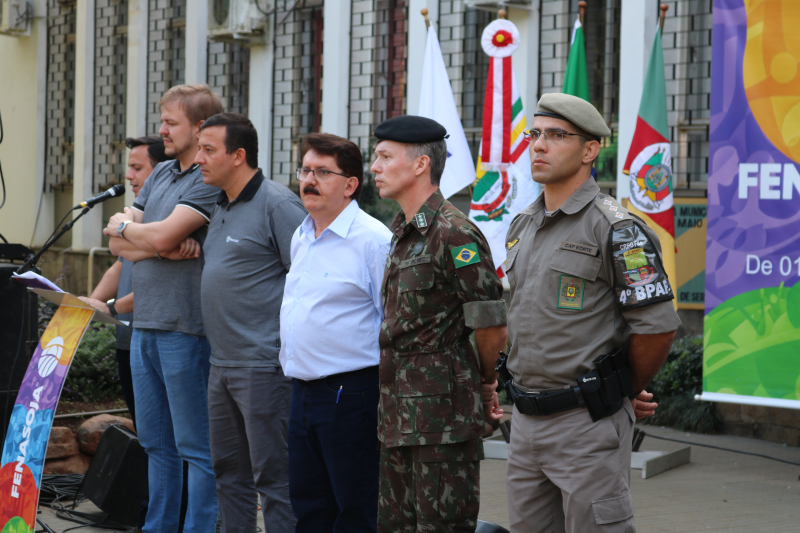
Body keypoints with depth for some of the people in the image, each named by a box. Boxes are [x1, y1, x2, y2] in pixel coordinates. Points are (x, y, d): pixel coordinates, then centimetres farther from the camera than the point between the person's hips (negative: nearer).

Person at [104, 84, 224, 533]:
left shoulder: (212, 180, -11)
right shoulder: (161, 175, 17)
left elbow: (163, 235, -19)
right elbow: (117, 243, 13)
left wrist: (123, 228, 1)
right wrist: (149, 242, -8)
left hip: (185, 328, -9)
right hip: (144, 325, 9)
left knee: (195, 445, -3)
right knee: (157, 442, 15)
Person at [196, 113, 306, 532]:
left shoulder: (277, 205, -12)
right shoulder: (220, 207, 16)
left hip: (263, 366, -9)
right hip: (222, 366, 9)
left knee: (273, 477, -5)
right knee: (229, 473, 15)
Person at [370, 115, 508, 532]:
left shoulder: (453, 234, -15)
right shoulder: (403, 232, 14)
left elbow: (492, 326, -15)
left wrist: (487, 385, 1)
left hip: (443, 414, -9)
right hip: (399, 415, 9)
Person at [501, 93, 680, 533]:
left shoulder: (616, 229, -12)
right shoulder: (522, 227, 13)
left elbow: (657, 327, -15)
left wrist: (629, 390, -1)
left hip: (588, 427, -8)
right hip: (526, 419, 8)